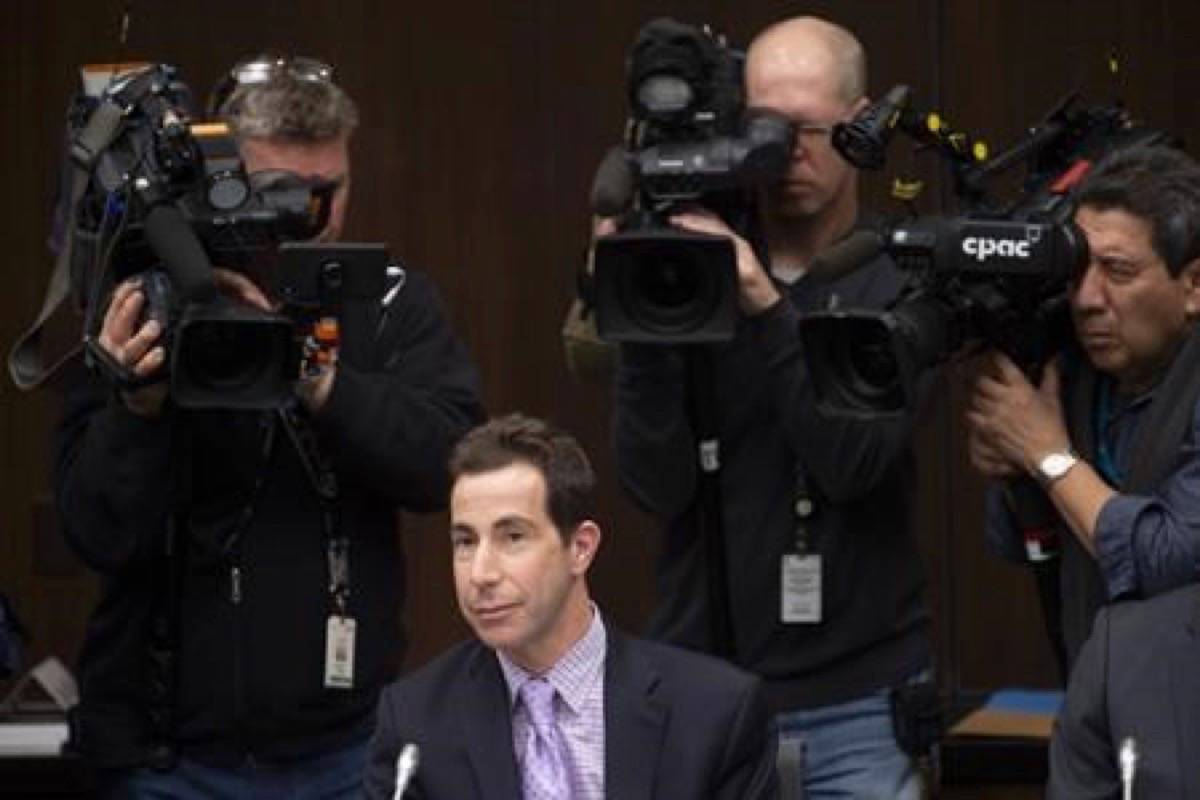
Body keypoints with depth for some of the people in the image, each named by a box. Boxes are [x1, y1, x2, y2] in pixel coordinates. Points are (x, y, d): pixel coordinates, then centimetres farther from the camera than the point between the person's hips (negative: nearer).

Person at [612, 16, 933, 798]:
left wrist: (766, 306, -23)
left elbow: (852, 461, -15)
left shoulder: (905, 280, -2)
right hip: (701, 686, 1)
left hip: (859, 708, -1)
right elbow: (658, 485, -6)